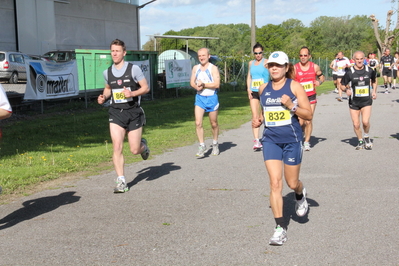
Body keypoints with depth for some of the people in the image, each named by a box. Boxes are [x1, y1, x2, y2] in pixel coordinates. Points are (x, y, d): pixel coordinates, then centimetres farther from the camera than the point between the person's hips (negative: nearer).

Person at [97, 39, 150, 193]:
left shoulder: (133, 69, -6)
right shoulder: (107, 72, 6)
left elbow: (146, 88, -2)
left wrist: (132, 93, -20)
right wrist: (103, 97, 3)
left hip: (133, 112, -2)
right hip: (115, 113, 2)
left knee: (135, 150, 0)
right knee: (117, 147, -11)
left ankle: (143, 146, 38)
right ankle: (121, 181, -2)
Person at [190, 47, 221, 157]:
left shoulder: (213, 68, -7)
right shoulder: (196, 68, 7)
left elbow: (217, 84, -15)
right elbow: (192, 82, 12)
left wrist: (204, 84, -19)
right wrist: (196, 87, -10)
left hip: (212, 98, -3)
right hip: (199, 98, 3)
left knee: (214, 123, 10)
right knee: (198, 123, -11)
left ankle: (215, 144, 31)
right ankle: (202, 146, -2)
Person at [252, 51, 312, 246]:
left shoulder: (294, 86, -5)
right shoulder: (263, 89, 7)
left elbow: (309, 115, -6)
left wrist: (292, 106, -21)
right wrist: (259, 120, 4)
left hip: (292, 140, -3)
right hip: (270, 140, 3)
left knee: (292, 183, 8)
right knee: (275, 182, -7)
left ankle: (300, 195, 47)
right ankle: (280, 227, -2)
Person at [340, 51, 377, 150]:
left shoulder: (370, 71, -2)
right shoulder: (350, 73, -8)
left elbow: (374, 80, 19)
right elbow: (342, 85, 1)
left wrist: (374, 91, 7)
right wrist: (346, 90, -19)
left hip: (366, 101, 0)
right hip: (354, 102, 0)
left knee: (365, 121, -18)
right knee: (356, 124, 3)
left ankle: (366, 137, 12)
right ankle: (360, 141, 27)